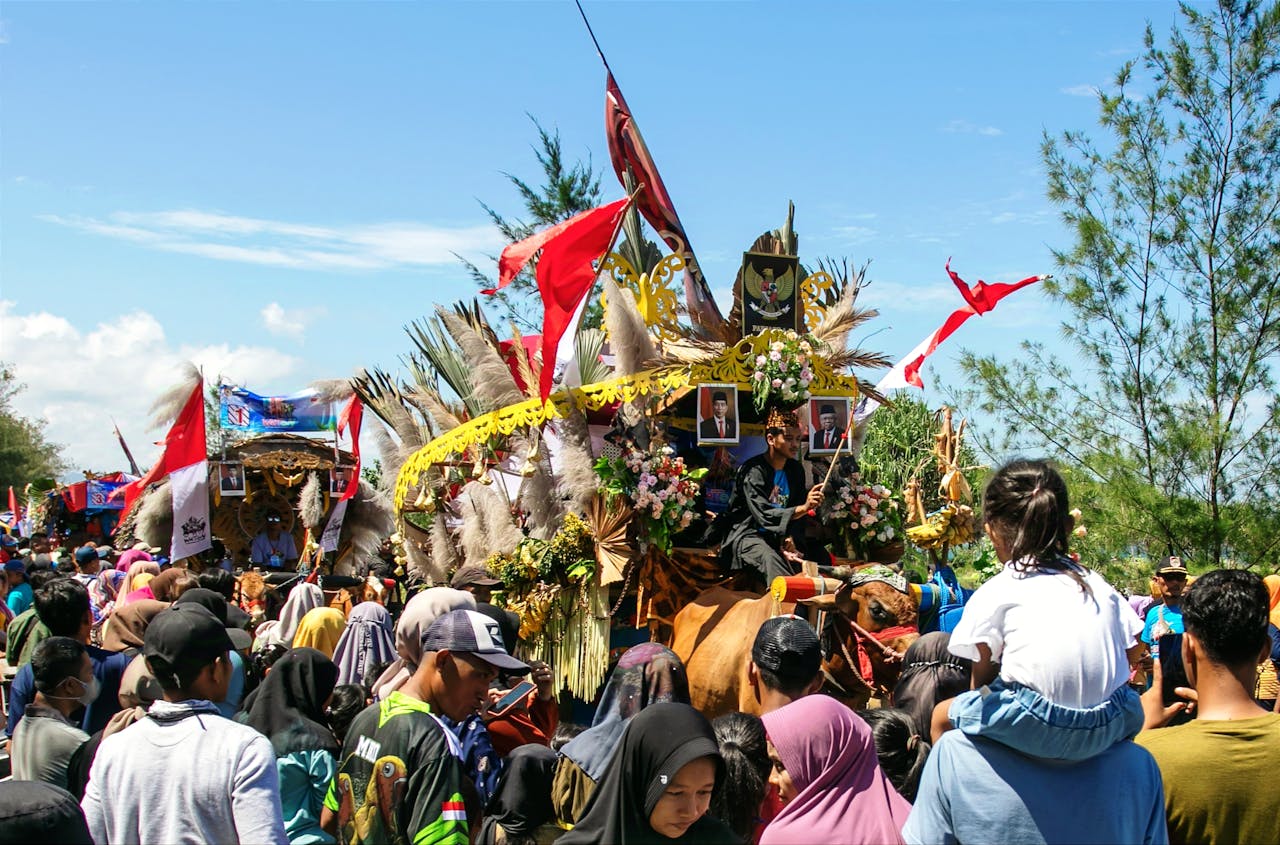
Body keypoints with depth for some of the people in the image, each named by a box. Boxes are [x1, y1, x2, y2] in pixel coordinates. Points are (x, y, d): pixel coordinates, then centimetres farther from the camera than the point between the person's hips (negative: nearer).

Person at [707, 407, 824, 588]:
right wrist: (803, 508, -41)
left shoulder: (796, 470, 8)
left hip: (776, 538, 9)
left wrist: (790, 540, -6)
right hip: (746, 535, -9)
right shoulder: (753, 470, -15)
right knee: (770, 558, -39)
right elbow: (763, 515, -28)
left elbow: (796, 511, 13)